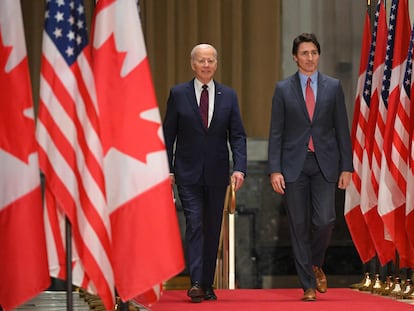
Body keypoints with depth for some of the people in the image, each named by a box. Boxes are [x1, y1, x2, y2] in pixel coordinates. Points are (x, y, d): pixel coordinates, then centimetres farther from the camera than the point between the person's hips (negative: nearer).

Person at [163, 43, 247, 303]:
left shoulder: (229, 96, 6)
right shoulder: (178, 94, 1)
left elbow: (237, 135, 3)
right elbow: (168, 135, 2)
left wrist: (239, 168, -10)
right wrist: (167, 170, -4)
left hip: (217, 174, 3)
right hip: (188, 173, -2)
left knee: (213, 230, 7)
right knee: (194, 224, -13)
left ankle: (207, 284, 16)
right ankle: (195, 283, -18)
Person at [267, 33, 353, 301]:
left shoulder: (333, 87, 6)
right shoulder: (283, 89, 4)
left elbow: (342, 129, 6)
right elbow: (276, 132, 2)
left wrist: (347, 167, 1)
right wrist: (275, 170, -6)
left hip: (324, 163, 0)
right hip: (294, 164, 0)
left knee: (324, 221, -11)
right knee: (299, 226, 1)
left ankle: (316, 264, 18)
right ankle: (308, 284, 9)